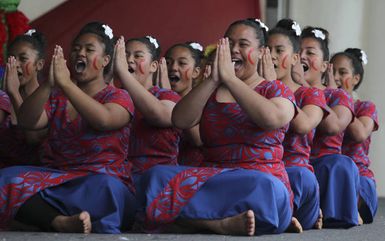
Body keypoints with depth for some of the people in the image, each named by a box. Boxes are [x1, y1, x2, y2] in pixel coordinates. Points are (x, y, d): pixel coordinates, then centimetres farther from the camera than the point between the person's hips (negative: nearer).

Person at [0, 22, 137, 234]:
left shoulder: (118, 97, 7)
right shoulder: (56, 96, 20)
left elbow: (104, 120, -17)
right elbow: (28, 122, 1)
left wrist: (65, 83, -20)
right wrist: (47, 85, -14)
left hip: (99, 178, -4)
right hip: (54, 179, 4)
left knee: (107, 188, -40)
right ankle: (61, 222, -45)